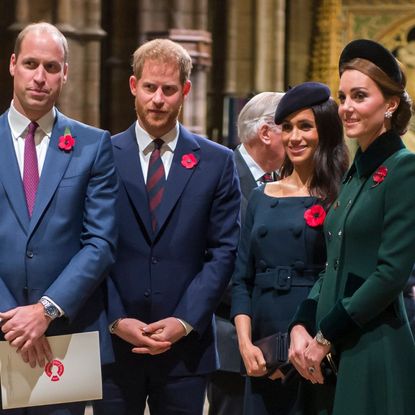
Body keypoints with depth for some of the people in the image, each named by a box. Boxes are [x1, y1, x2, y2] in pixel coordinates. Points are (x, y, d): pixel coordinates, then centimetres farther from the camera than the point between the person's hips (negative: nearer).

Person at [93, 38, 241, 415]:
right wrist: (117, 320, -8)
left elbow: (223, 252, 2)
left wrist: (185, 321, -7)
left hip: (186, 344, 0)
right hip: (114, 342, 0)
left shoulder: (217, 163, 5)